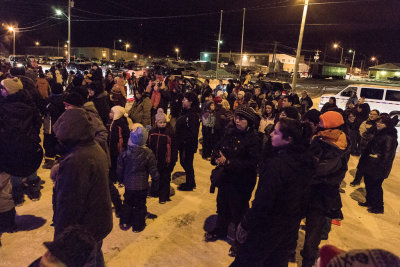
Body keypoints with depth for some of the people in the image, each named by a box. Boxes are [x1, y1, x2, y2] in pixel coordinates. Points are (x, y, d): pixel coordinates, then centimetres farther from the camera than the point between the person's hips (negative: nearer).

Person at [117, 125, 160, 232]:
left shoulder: (124, 153, -14)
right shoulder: (148, 153, -18)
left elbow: (119, 171, -3)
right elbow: (154, 172, -11)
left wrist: (122, 180, 16)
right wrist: (155, 185, 2)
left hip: (128, 185, 2)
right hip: (142, 186, -2)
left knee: (127, 203, 23)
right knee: (140, 206, 14)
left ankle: (124, 223, 33)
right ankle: (138, 226, 26)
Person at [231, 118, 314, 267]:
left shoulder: (276, 164, -30)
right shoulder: (305, 161, -4)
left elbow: (262, 202, -27)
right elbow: (301, 195, 8)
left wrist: (245, 225, -15)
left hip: (267, 229, -7)